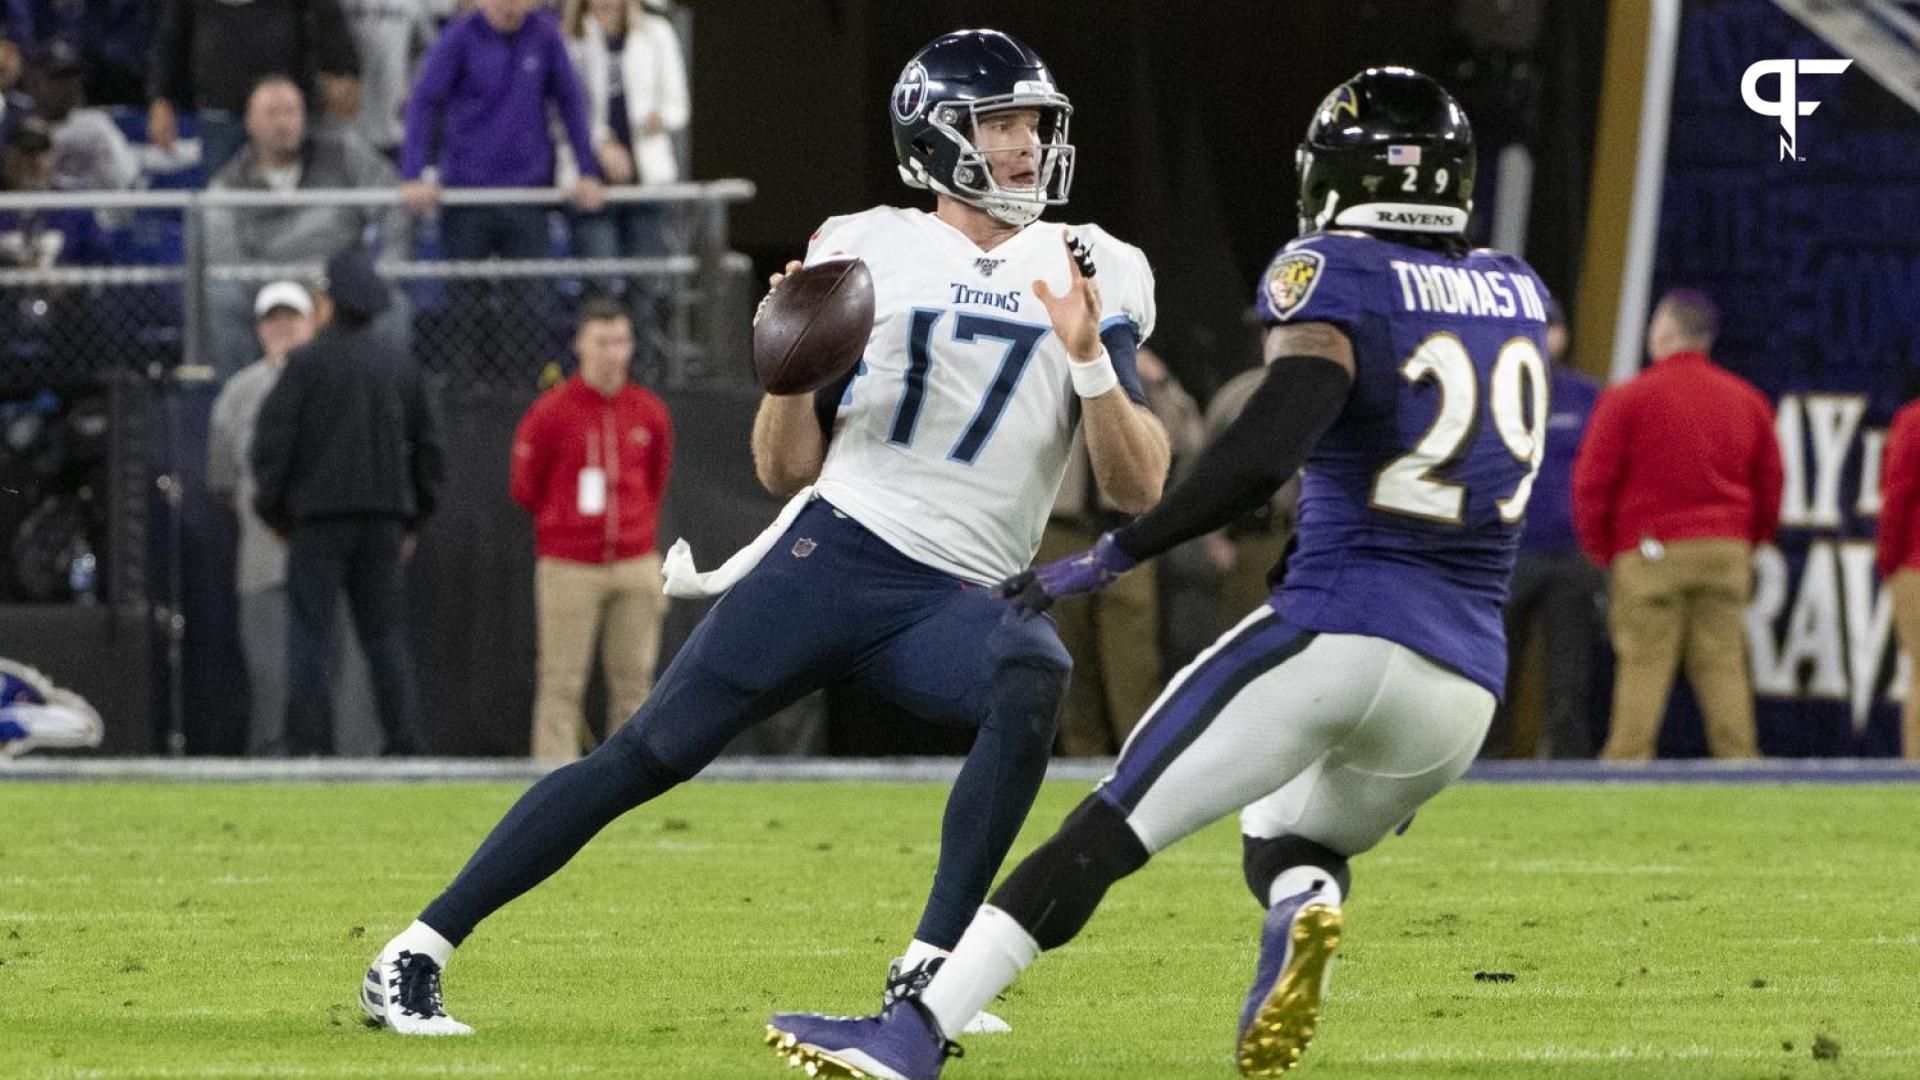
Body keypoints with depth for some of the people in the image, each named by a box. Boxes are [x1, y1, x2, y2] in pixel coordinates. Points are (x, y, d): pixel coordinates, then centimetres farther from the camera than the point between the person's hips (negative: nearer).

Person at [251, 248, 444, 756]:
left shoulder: (307, 361, -6)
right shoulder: (400, 362, 10)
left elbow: (271, 442, -9)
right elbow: (428, 445, 14)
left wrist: (274, 511, 2)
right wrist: (413, 518, 20)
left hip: (320, 513, -4)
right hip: (386, 517, 4)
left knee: (309, 634, -3)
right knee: (386, 633, 6)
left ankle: (307, 743, -9)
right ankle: (404, 740, -1)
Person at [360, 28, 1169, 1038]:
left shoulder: (1095, 276, 7)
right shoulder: (866, 251, 4)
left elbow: (1139, 490, 2)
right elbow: (786, 470, 8)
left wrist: (1089, 360, -13)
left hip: (959, 597, 1)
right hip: (833, 550, -1)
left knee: (1034, 683, -32)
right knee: (645, 757, -7)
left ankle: (926, 976, -24)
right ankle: (415, 954, 2)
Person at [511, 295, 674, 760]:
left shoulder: (650, 413, 7)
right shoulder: (551, 412, -5)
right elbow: (524, 487, 4)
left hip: (635, 565, 4)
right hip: (568, 567, -4)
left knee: (633, 681, 4)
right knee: (562, 683, -6)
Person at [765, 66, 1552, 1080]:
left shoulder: (1337, 279, -5)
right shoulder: (1516, 294, 14)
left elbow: (1269, 446, -21)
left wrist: (1113, 557, -16)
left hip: (1334, 634, -6)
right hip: (1466, 682, 6)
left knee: (1111, 827, -2)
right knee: (1289, 841, 26)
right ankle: (1305, 913, -12)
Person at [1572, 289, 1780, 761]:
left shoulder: (1627, 398, -3)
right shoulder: (1748, 400, 11)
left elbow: (1591, 482, -4)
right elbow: (1770, 481, 14)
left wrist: (1599, 547, 7)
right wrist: (1749, 541, 22)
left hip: (1651, 551, -4)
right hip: (1728, 553, 4)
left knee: (1643, 664, -4)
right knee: (1723, 664, 4)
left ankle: (1627, 760, -8)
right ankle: (1738, 757, -2)